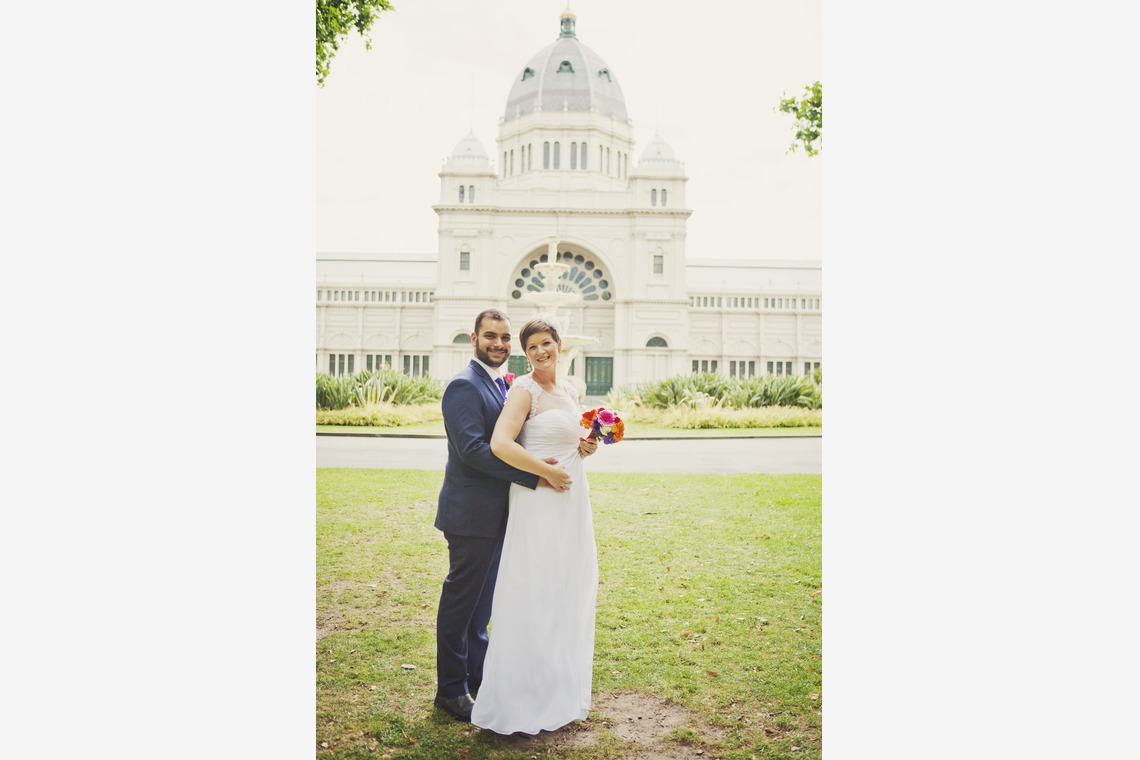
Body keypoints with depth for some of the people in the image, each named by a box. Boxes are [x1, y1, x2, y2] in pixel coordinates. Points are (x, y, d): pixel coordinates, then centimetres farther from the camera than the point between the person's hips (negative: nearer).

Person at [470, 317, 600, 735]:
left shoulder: (568, 389, 11)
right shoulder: (525, 390, -13)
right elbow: (500, 444, -26)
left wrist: (584, 446, 3)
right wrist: (548, 472, -20)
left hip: (572, 498, 9)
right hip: (539, 501, -8)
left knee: (569, 590, 17)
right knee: (535, 594, 0)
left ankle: (561, 686, 35)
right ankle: (525, 696, 16)